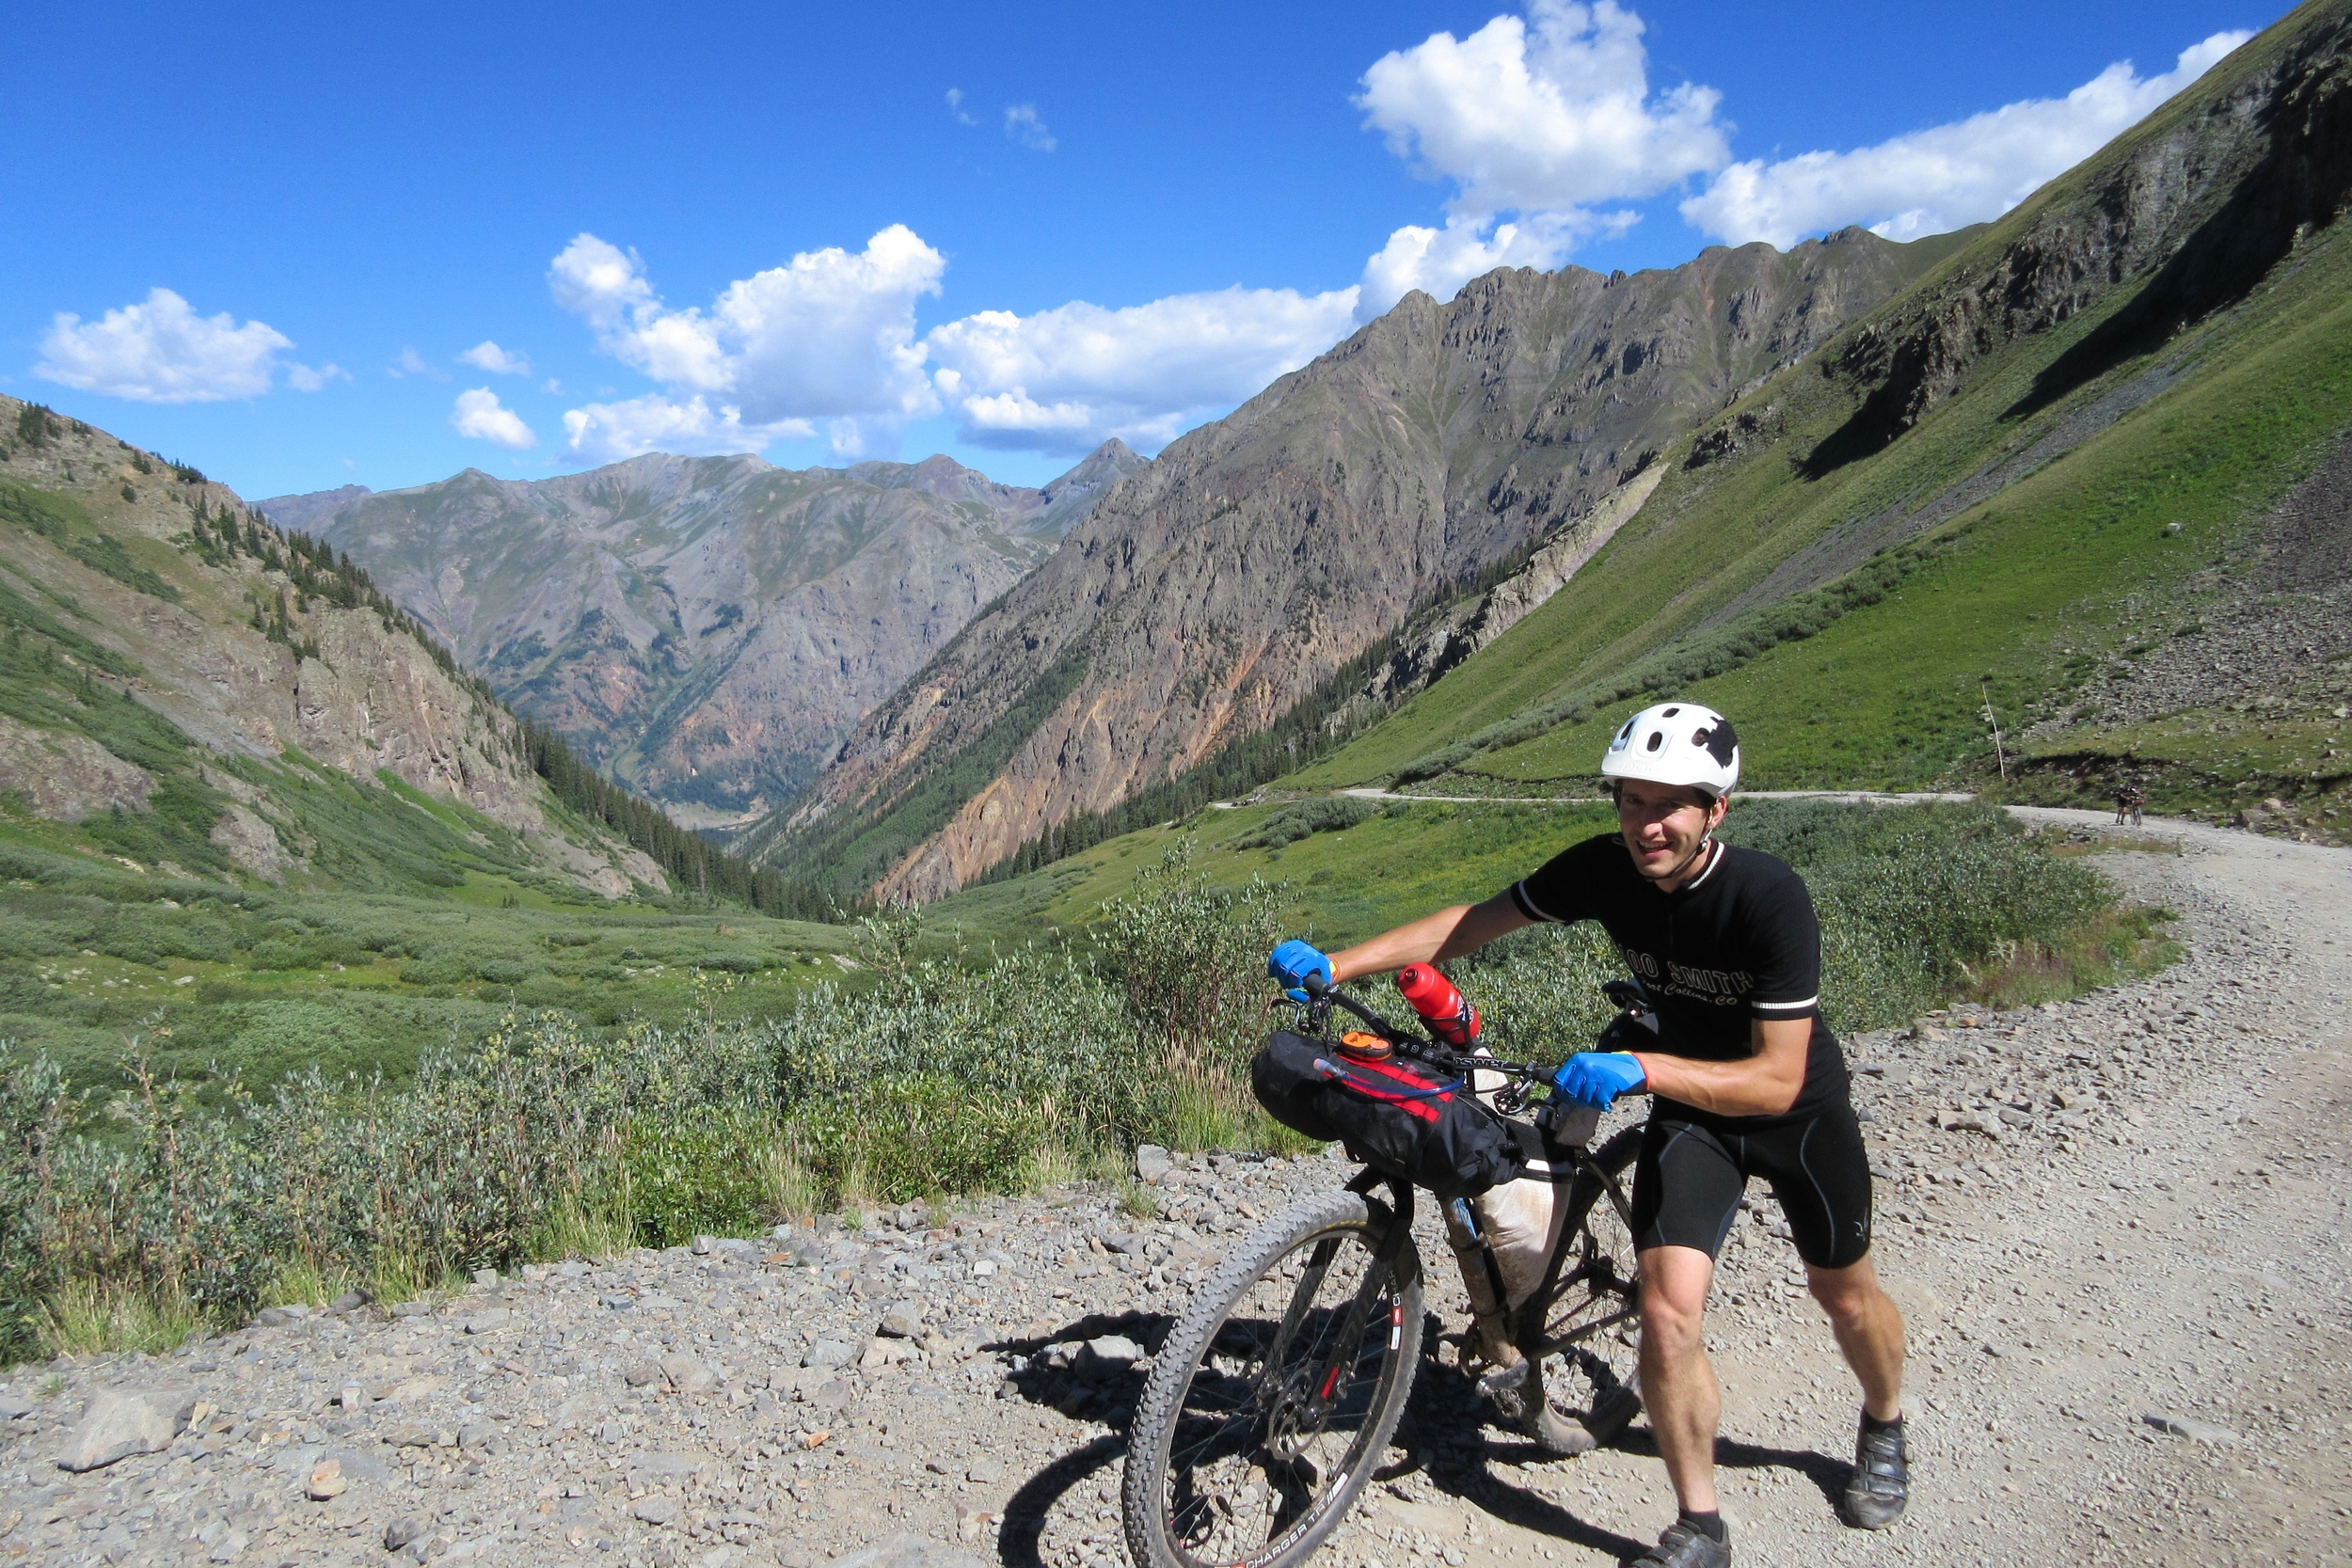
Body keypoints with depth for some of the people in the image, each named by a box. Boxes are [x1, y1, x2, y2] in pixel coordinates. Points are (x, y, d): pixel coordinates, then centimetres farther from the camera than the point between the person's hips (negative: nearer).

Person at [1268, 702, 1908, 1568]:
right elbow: (1475, 920, -14)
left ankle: (1884, 1429, 52)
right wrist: (1333, 964, -23)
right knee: (1668, 1310, -14)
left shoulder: (1770, 897, -33)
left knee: (1845, 1294, 17)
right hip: (1688, 1105, 2)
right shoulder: (1602, 869, -21)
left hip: (1798, 1107, -2)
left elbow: (1778, 1078, -34)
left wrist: (1640, 1068, -47)